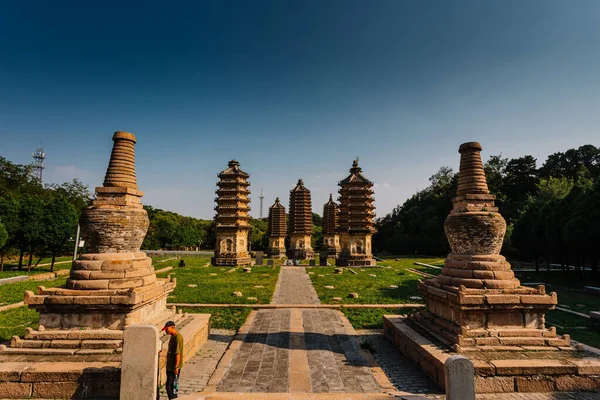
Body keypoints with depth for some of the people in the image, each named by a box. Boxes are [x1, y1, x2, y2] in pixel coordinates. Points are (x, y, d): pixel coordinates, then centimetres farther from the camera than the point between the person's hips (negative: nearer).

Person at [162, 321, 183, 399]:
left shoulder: (178, 337, -20)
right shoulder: (172, 336, 10)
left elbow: (178, 353, -23)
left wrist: (176, 367, -22)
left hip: (174, 367, -10)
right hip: (170, 366, 10)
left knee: (170, 387, -7)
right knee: (171, 386, 16)